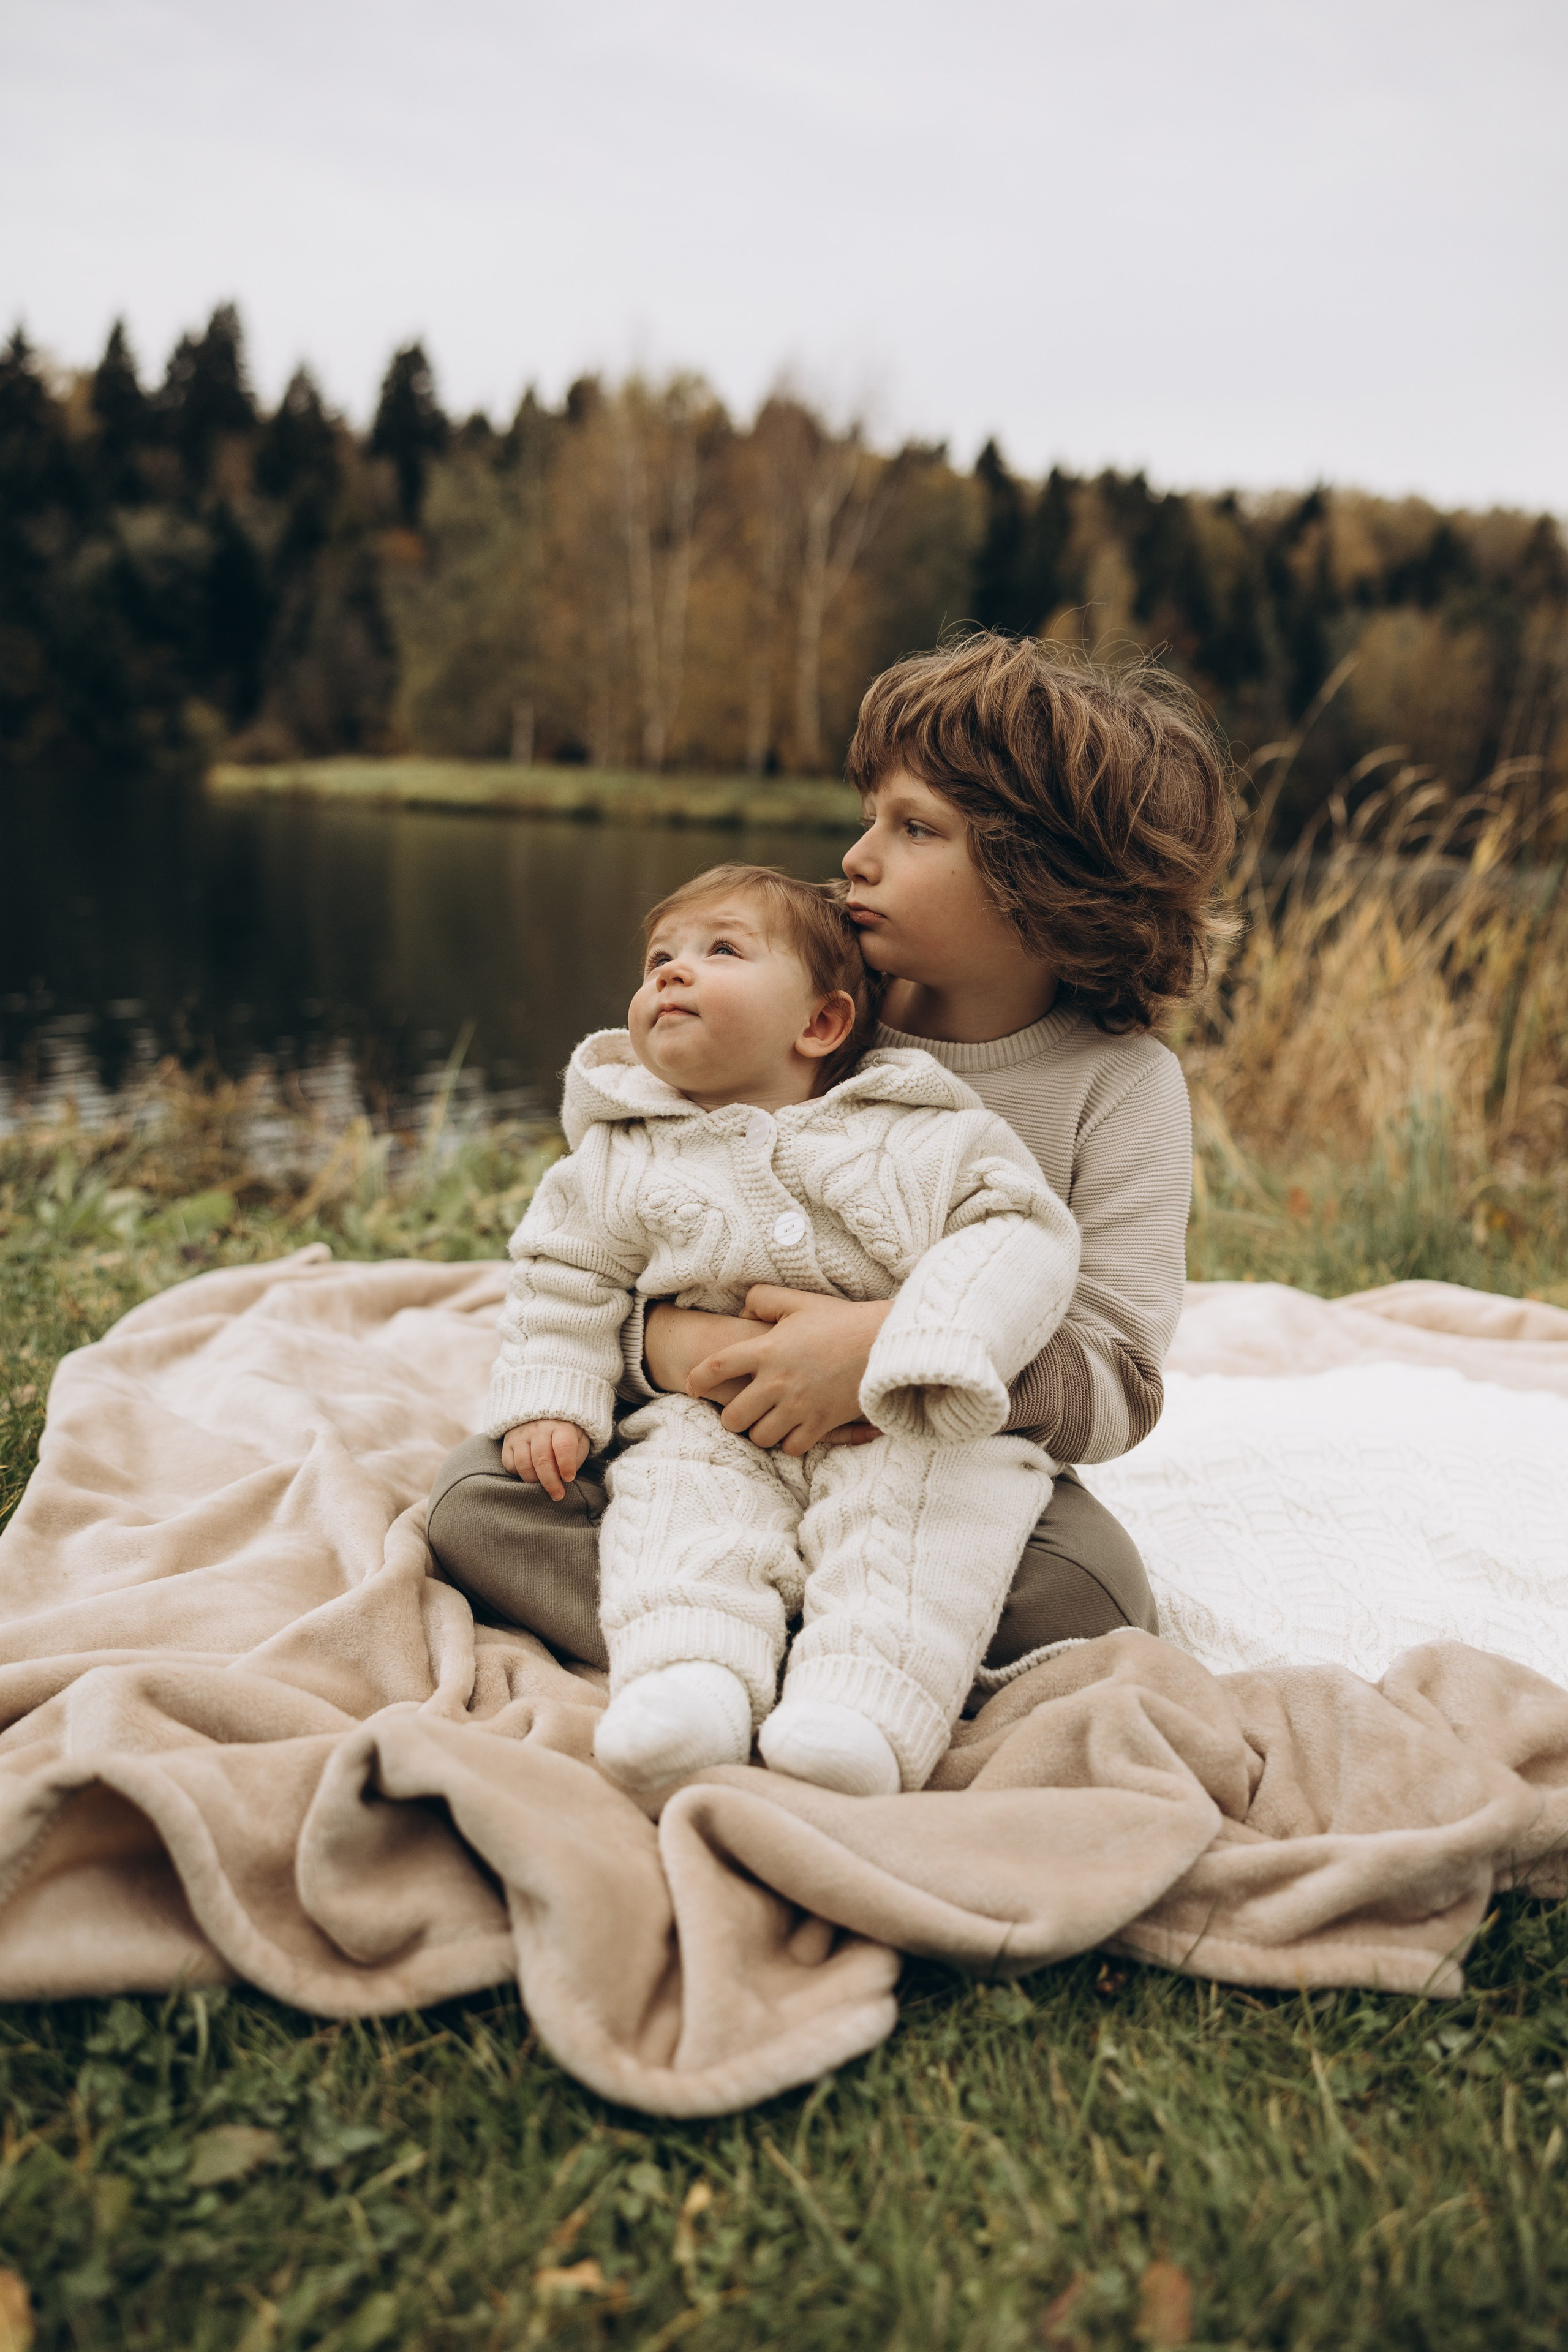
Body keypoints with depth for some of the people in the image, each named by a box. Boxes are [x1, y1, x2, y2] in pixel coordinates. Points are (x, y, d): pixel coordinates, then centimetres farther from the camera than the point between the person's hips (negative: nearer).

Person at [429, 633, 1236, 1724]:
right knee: (479, 1489, -16)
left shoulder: (1121, 1083, -8)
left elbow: (1114, 1389, -16)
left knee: (1092, 1592, -32)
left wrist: (896, 1346, -32)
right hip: (720, 1449, 3)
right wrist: (663, 1336, -25)